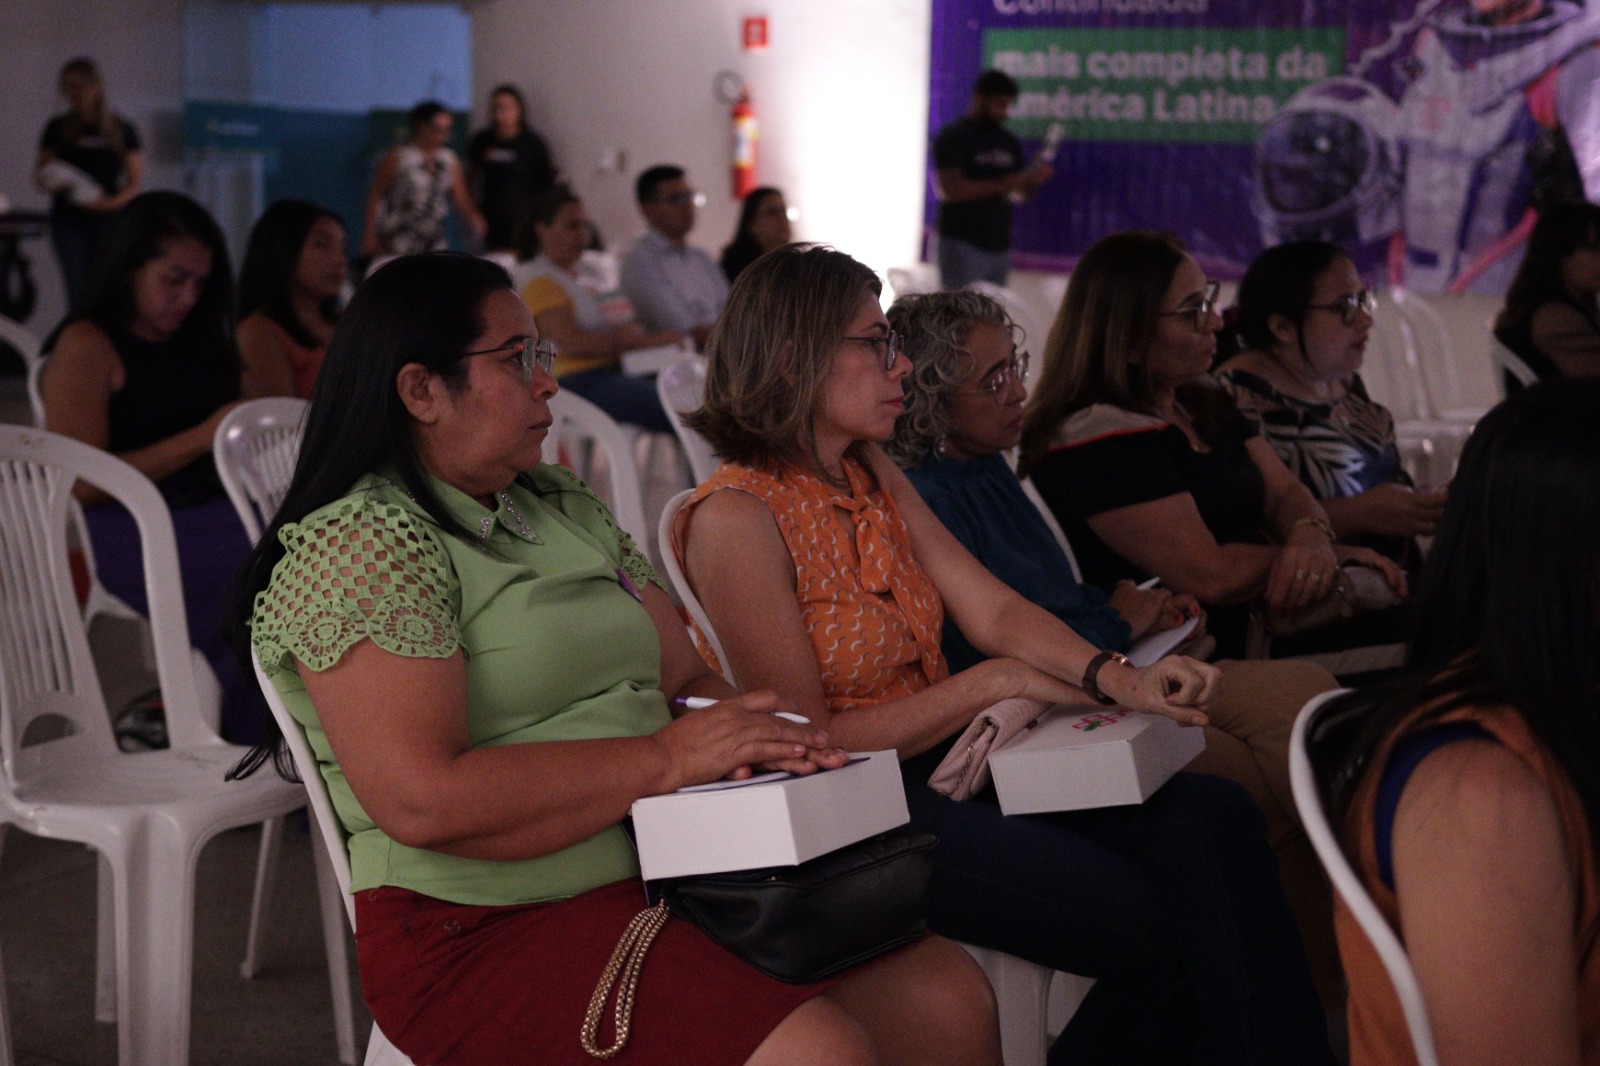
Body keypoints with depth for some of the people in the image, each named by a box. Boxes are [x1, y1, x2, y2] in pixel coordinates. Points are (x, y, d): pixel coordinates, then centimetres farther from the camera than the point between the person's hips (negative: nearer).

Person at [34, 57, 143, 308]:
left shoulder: (122, 130, 7)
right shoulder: (57, 129, 10)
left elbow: (135, 184, 6)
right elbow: (40, 177, 15)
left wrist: (111, 202, -13)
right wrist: (52, 181, -9)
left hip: (110, 221, 0)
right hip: (70, 223, 1)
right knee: (79, 292, -9)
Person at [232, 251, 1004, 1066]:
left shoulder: (566, 511, 17)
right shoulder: (354, 543, -9)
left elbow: (688, 679, 18)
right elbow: (423, 802, -20)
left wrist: (754, 736, -7)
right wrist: (663, 758, -19)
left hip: (667, 872, 8)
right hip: (489, 929, -8)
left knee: (950, 998, -6)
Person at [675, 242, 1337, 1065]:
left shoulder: (870, 475, 11)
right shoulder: (736, 516, -15)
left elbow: (992, 609, 4)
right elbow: (808, 743, -16)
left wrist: (1123, 680, -14)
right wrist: (994, 684, -12)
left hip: (952, 754, 8)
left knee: (1214, 819, -11)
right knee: (1162, 933, -20)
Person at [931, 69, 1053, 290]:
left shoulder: (1009, 141, 14)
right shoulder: (953, 137, -5)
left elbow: (1020, 192, 17)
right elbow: (952, 189, -16)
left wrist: (1034, 181, -6)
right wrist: (1003, 185, -19)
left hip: (999, 245, 6)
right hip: (963, 245, -6)